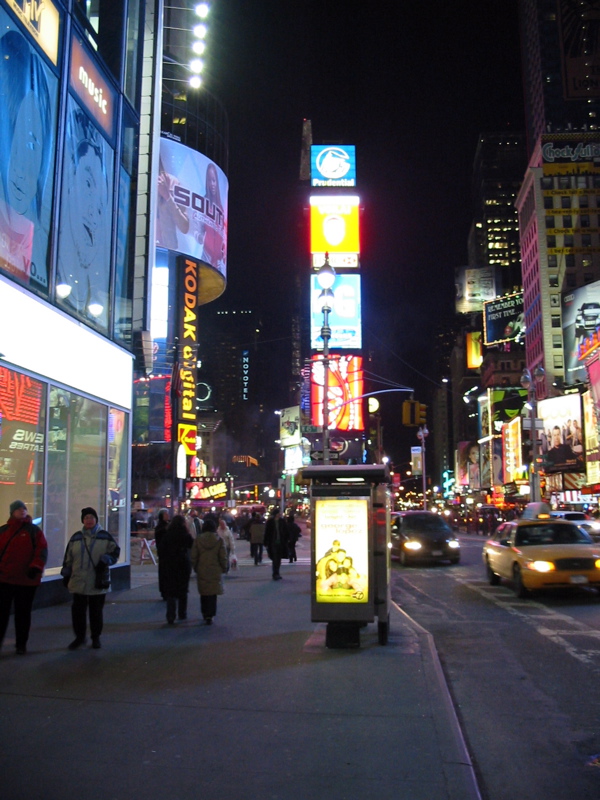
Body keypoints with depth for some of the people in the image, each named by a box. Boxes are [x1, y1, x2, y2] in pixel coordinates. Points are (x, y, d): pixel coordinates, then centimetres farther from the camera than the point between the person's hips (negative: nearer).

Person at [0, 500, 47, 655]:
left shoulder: (34, 530, 0)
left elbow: (42, 550, -7)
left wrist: (36, 567, -19)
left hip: (27, 579, -2)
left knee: (23, 612, 8)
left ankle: (21, 644, 19)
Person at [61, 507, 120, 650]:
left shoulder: (105, 536, 1)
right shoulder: (76, 537, 9)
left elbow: (115, 551, 1)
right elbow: (68, 558, 12)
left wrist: (105, 560, -15)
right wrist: (66, 575, 9)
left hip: (98, 583, -2)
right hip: (79, 582, 2)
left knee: (96, 611, 7)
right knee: (78, 610, 3)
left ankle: (96, 638, 21)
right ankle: (79, 637, 18)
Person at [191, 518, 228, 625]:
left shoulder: (197, 540, -4)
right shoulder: (219, 540, -7)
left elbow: (193, 557, 0)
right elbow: (223, 557, -4)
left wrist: (195, 568, 13)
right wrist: (223, 568, 10)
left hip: (202, 571, 1)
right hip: (215, 571, -1)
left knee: (203, 594, 16)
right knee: (213, 594, 6)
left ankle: (205, 614, 24)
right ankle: (210, 616, 2)